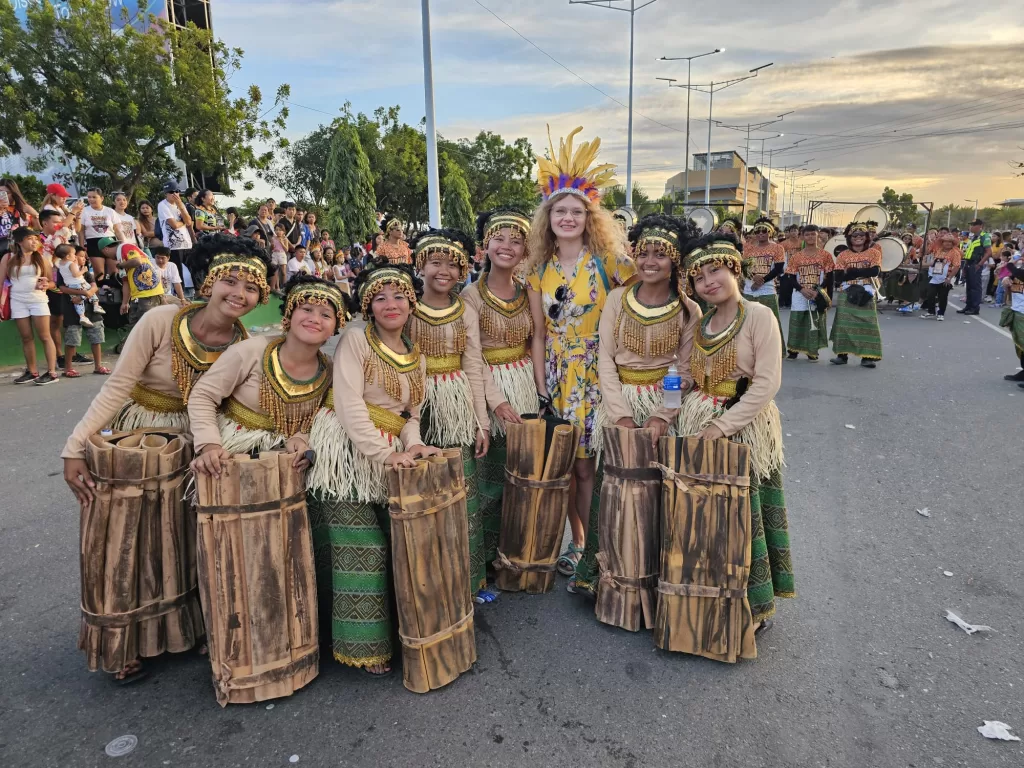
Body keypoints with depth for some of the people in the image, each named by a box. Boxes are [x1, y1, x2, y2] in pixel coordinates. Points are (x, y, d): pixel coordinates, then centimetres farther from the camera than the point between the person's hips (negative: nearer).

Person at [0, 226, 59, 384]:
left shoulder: (41, 259, 6)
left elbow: (53, 281, 9)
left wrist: (45, 285, -14)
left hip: (38, 300, -1)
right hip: (18, 302, 1)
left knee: (45, 336, -4)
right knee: (26, 338, 5)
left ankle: (52, 372, -6)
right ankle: (32, 372, 13)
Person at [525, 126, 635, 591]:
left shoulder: (608, 260, -5)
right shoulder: (539, 269, 5)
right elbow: (538, 333, 6)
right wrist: (541, 387, 1)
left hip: (600, 375, -3)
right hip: (558, 378, 3)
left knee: (593, 464, 1)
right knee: (570, 465, 10)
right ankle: (578, 541, 29)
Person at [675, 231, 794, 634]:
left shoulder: (758, 316, -9)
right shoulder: (700, 324, 11)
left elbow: (767, 383, -16)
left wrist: (723, 425, -19)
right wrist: (680, 415, 1)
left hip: (744, 427, -6)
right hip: (698, 426, 6)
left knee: (743, 513, 1)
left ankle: (755, 606, 19)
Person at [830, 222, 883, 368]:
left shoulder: (874, 253, 5)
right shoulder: (843, 255, 6)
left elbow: (875, 271, -11)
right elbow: (838, 277, -5)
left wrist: (851, 271, -11)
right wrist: (863, 272, -12)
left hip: (866, 294, -1)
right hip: (845, 295, 1)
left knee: (867, 324, -3)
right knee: (844, 324, 0)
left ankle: (868, 356, 0)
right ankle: (842, 354, 7)